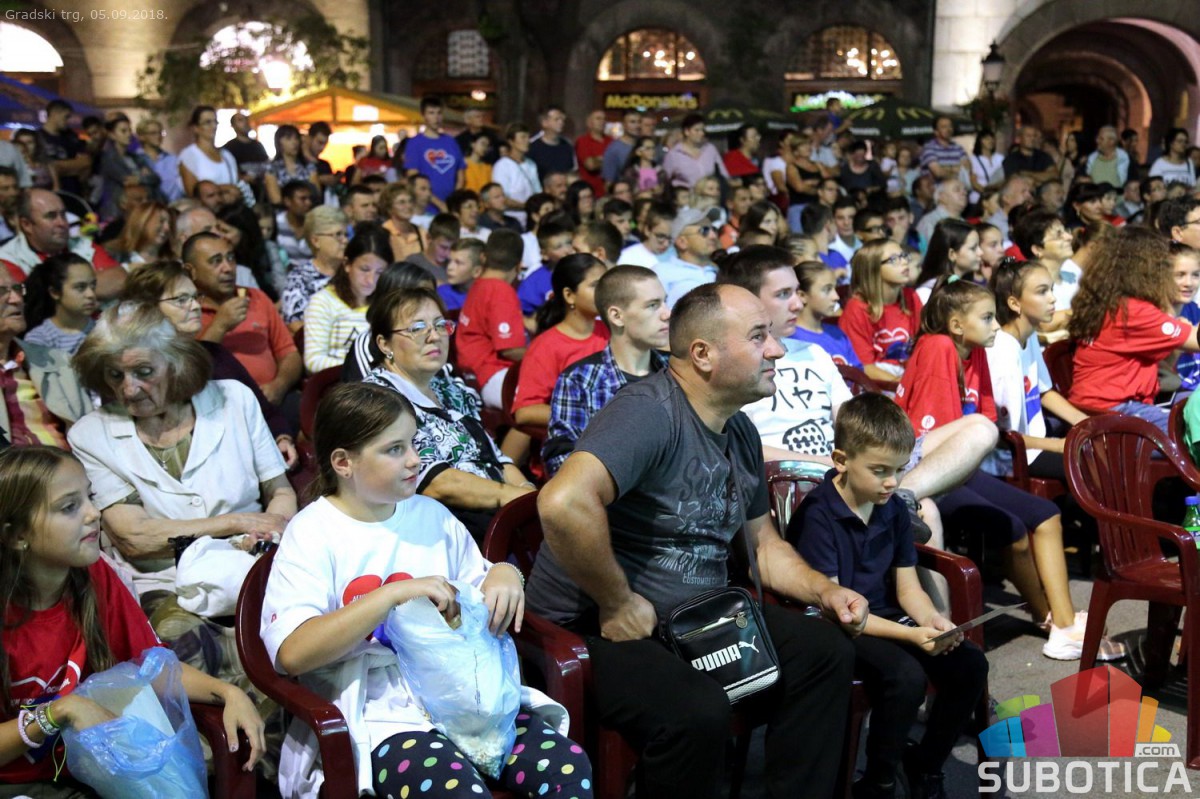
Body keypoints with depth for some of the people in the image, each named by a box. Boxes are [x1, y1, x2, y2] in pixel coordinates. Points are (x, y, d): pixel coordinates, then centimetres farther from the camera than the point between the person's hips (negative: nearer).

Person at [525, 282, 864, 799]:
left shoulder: (740, 431, 9)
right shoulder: (652, 412, -23)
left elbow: (763, 543, 21)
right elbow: (564, 504, -39)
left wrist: (824, 590, 3)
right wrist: (617, 604, -26)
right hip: (595, 628, -9)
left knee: (825, 651, -2)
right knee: (697, 711, -33)